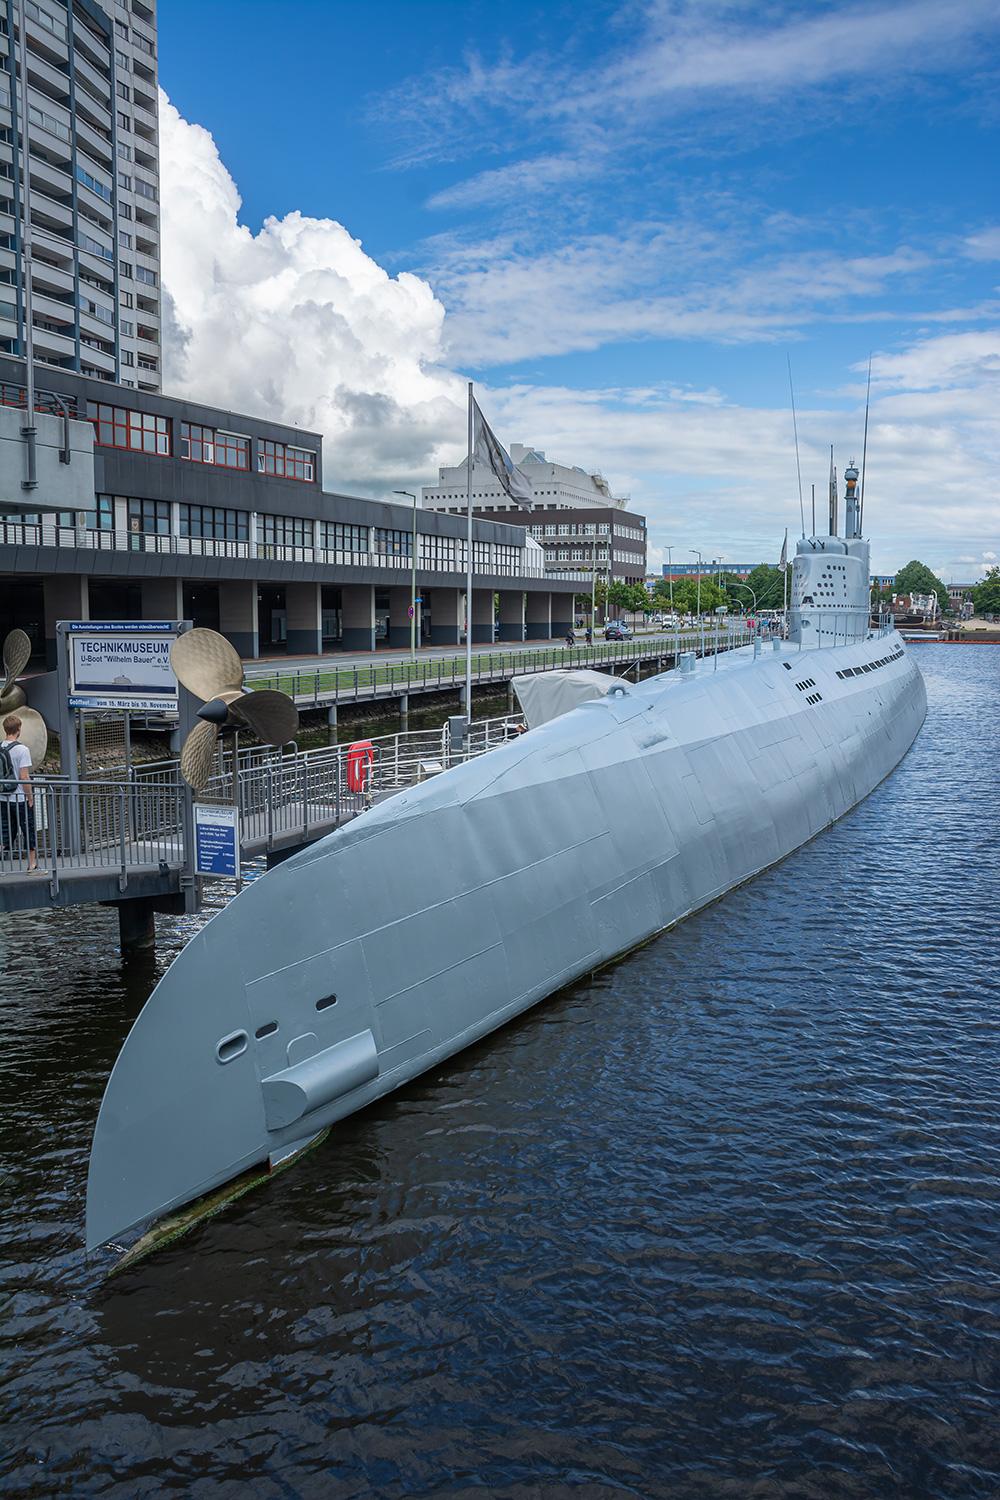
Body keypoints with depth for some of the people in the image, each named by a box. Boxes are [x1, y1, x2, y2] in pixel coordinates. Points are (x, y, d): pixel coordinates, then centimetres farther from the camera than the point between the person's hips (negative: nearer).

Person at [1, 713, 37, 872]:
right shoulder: (22, 749, -14)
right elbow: (24, 777, -17)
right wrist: (30, 798, -8)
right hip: (20, 799, -5)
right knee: (28, 830, 8)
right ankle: (32, 863, 15)